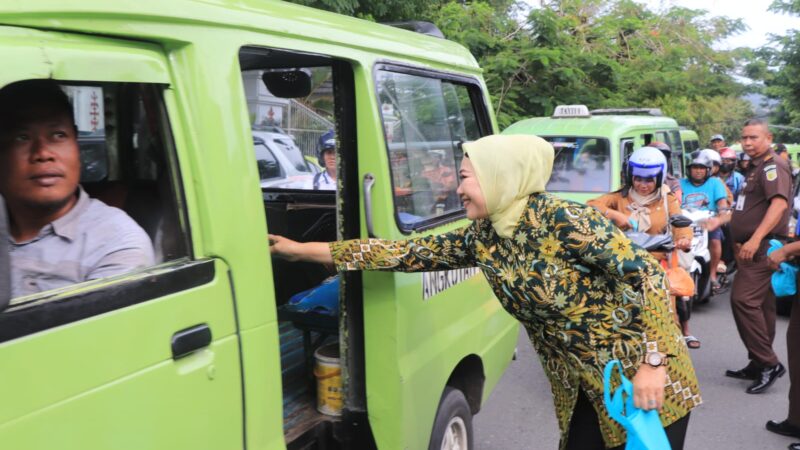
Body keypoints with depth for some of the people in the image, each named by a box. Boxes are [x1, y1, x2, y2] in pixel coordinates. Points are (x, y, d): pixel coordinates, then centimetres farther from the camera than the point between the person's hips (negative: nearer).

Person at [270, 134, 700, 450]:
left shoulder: (562, 220, -23)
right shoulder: (480, 239, -3)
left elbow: (647, 275, -22)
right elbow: (407, 253, -2)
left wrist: (653, 362, -25)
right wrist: (303, 250, -2)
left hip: (642, 373, -6)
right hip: (581, 387, 6)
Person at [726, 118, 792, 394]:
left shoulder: (773, 166, -10)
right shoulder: (755, 168, 20)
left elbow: (779, 203, -25)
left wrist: (755, 239, -33)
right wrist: (741, 243, 24)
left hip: (764, 248, -10)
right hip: (753, 249, 10)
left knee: (743, 300, -18)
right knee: (760, 306, 12)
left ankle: (768, 363, -12)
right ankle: (759, 366, 19)